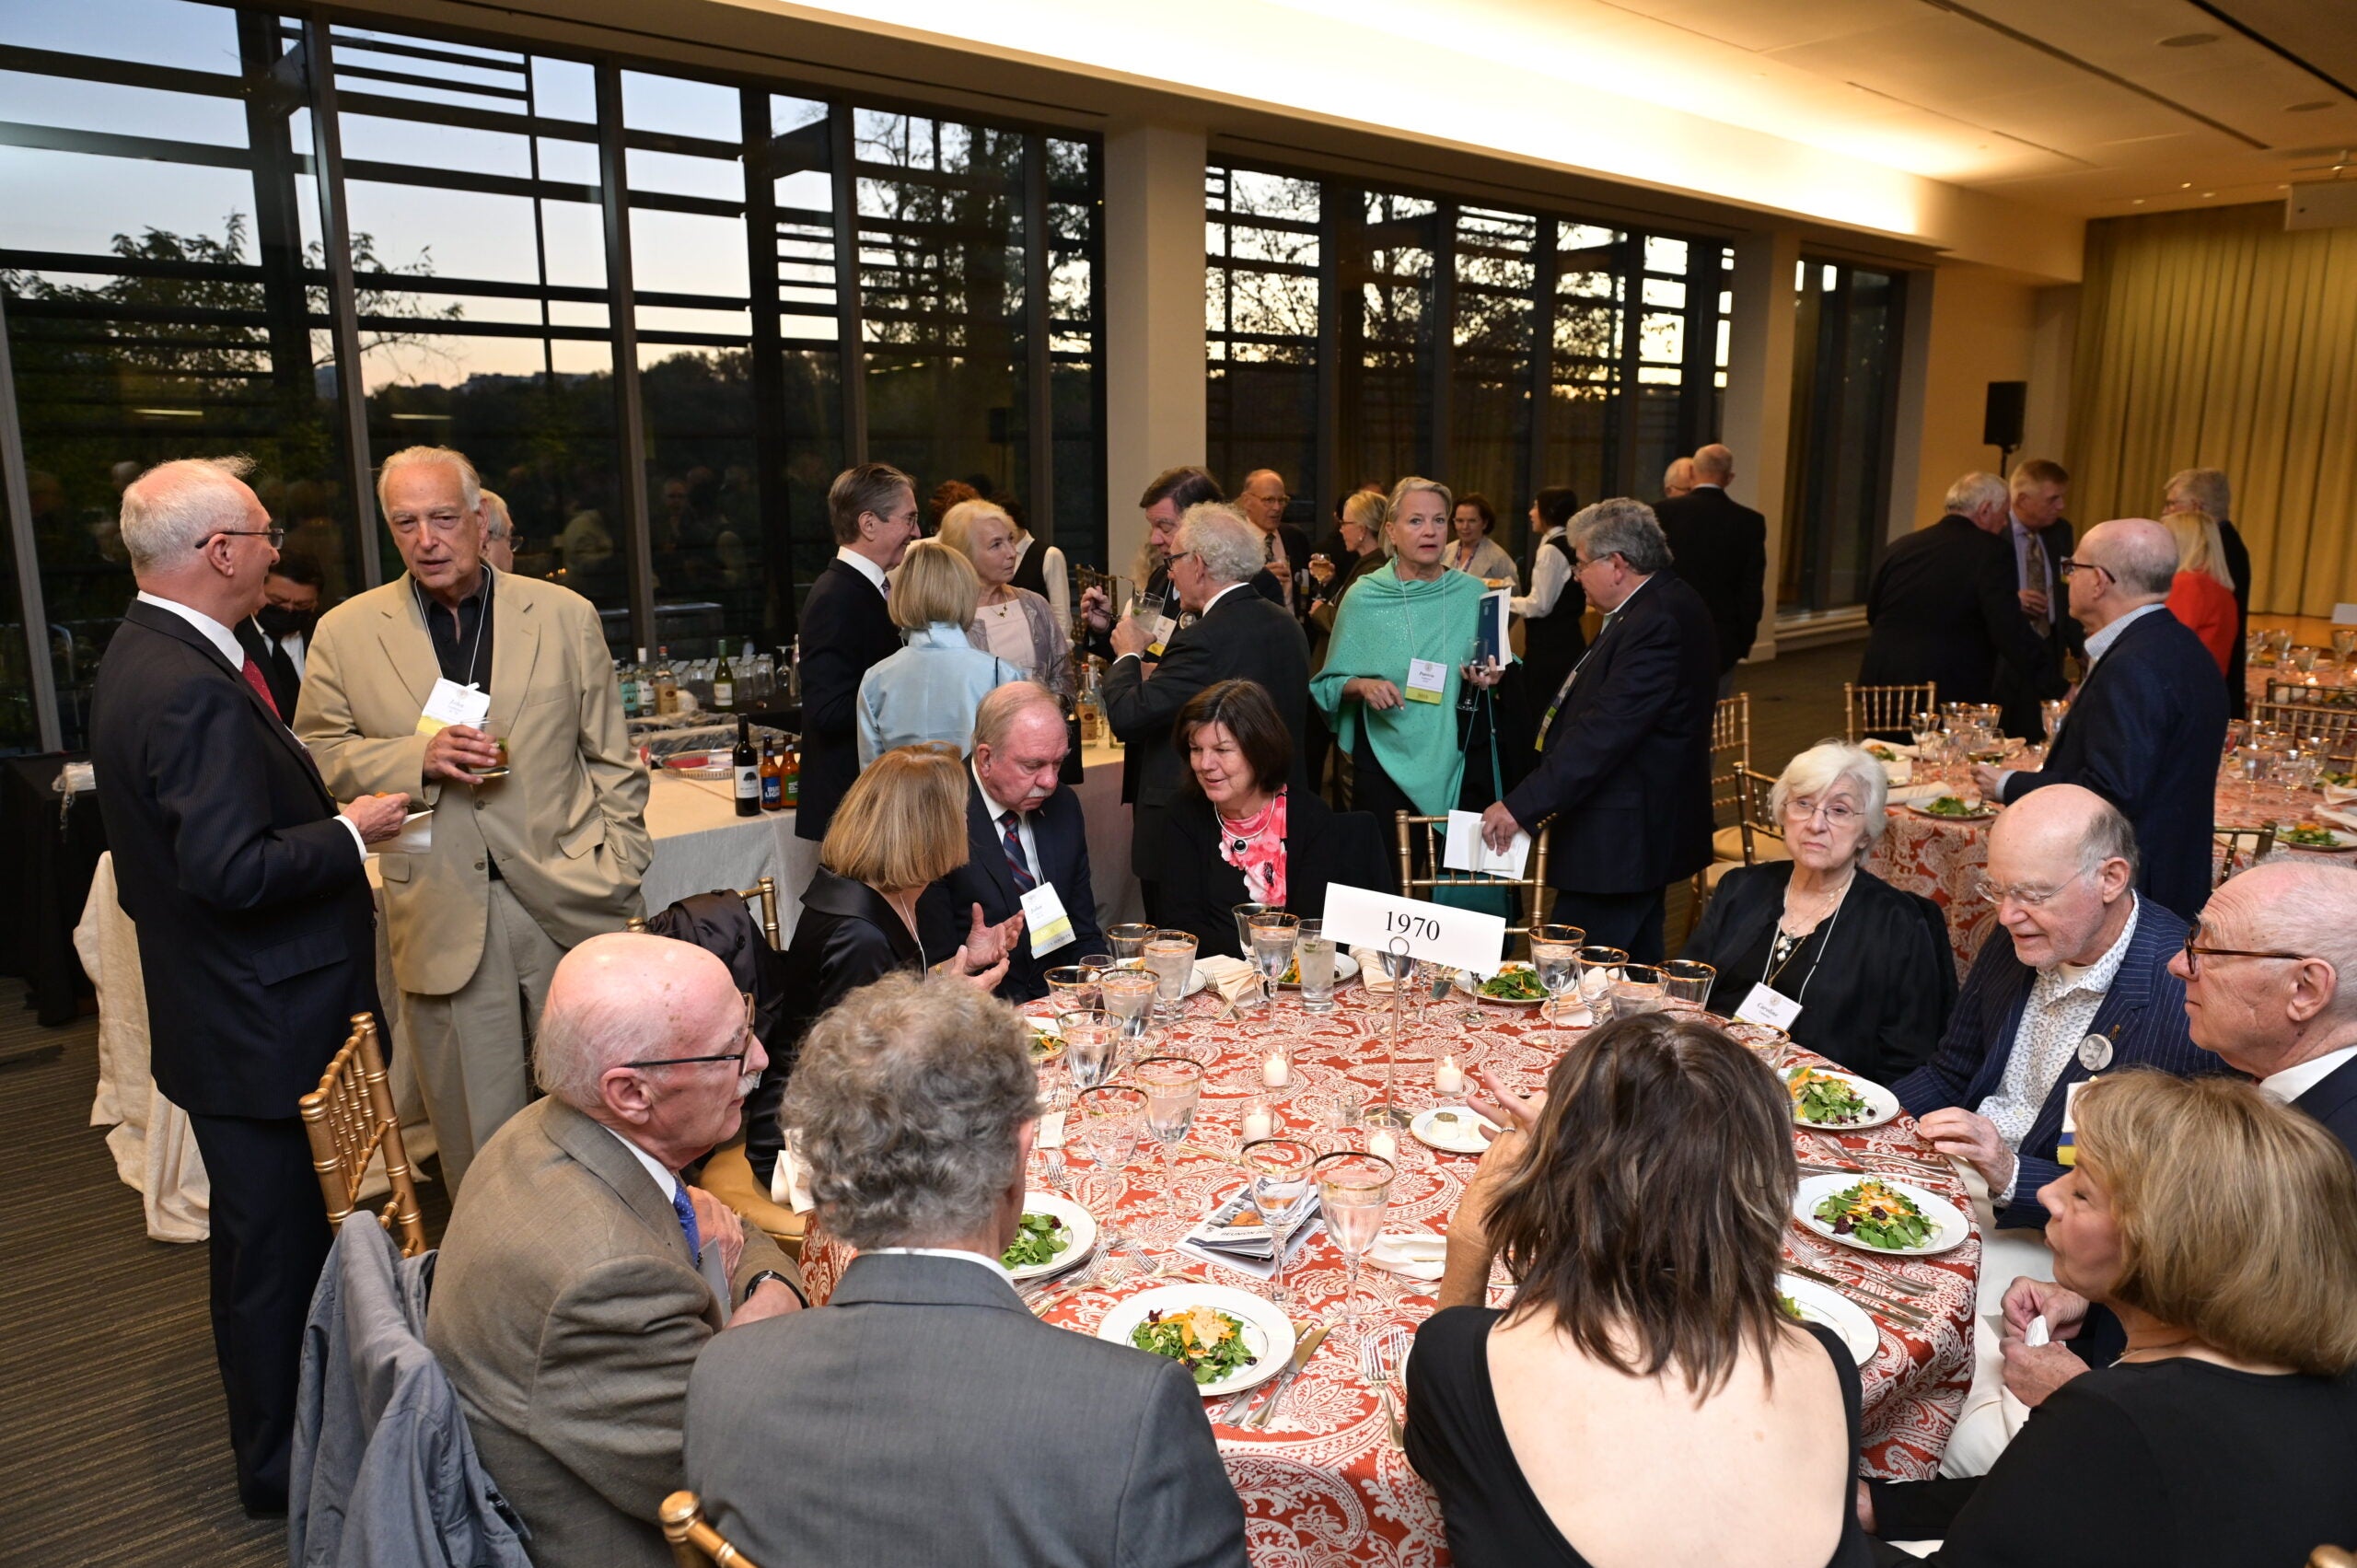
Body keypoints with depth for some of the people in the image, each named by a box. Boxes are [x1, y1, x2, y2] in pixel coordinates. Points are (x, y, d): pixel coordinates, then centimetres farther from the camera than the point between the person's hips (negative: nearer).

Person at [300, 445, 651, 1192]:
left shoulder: (566, 616, 5)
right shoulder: (345, 633, 5)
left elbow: (612, 760, 6)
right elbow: (317, 757, 5)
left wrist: (617, 872, -1)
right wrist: (418, 758, -13)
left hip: (570, 900, 0)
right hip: (444, 921, 0)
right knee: (478, 1131, 9)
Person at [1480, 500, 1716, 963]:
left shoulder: (1657, 624, -22)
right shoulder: (1667, 604, 12)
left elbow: (1604, 732, -28)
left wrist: (1522, 805, -27)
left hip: (1619, 836, -11)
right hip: (1637, 831, 11)